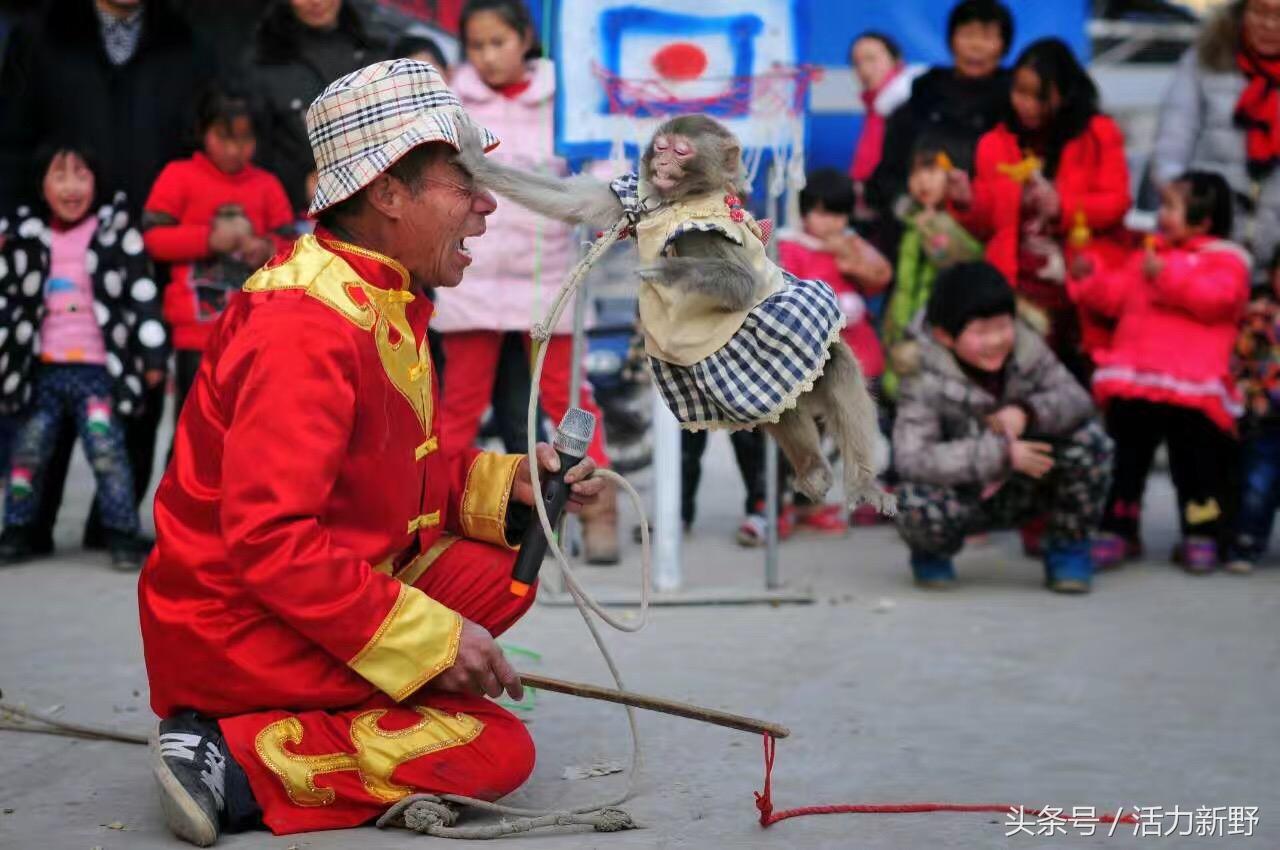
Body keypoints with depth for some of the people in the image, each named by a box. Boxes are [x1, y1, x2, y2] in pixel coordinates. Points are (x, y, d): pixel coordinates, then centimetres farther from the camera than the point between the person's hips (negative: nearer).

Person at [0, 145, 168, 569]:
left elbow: (143, 295, -2)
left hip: (99, 370, -3)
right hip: (44, 370, 3)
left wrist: (153, 356, -4)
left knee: (107, 449, -10)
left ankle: (123, 534, -1)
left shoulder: (117, 232, -3)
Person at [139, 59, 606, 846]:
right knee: (497, 752, -11)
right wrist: (428, 639, -25)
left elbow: (422, 477, 16)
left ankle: (329, 707, -1)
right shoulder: (308, 330, -23)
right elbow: (268, 538, -29)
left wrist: (509, 485, -4)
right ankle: (235, 764, -15)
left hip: (327, 593, 10)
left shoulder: (388, 306, 9)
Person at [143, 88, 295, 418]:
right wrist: (208, 239, -15)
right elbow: (154, 236, -4)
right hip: (198, 325, -3)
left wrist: (269, 249, -12)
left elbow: (289, 242, 10)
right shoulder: (179, 176, 0)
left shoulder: (267, 185, 7)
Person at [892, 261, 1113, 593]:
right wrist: (1001, 453, -37)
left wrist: (1028, 411, -38)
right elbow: (910, 458, -33)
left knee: (1087, 438, -21)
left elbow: (1077, 400, -15)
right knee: (917, 506, -37)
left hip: (1022, 491, 3)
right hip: (964, 497, -3)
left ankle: (1069, 547, 2)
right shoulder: (925, 378, -22)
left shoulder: (1025, 347, -10)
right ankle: (932, 554, 4)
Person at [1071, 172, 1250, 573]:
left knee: (1196, 465, 2)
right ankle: (1118, 531, 17)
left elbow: (1216, 297, -20)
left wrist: (1167, 276, -23)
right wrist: (1089, 278, 6)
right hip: (1135, 383, 5)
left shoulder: (1223, 259, -1)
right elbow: (1116, 296, 22)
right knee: (1128, 461, 9)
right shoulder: (1146, 255, 19)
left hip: (1192, 389, -5)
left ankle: (1201, 536, 12)